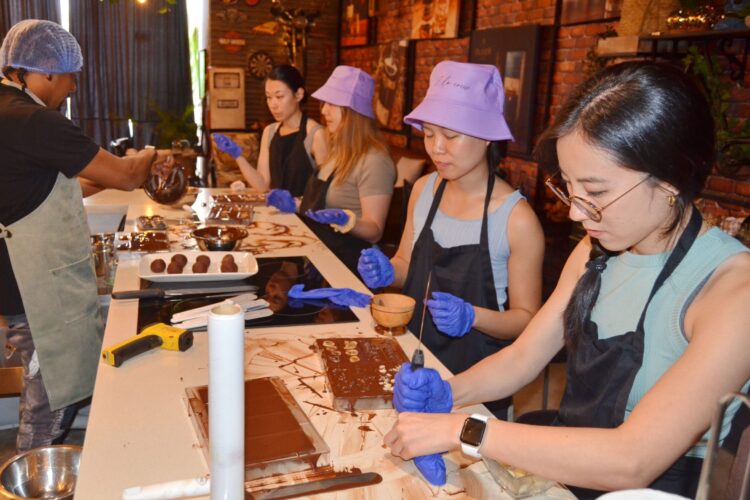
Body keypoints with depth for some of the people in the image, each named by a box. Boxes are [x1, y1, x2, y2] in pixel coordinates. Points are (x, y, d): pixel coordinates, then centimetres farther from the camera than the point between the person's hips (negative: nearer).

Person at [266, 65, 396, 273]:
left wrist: (345, 220, -33)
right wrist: (295, 205, 11)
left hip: (344, 261, -8)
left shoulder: (374, 161, -16)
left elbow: (374, 232, -17)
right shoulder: (339, 151, 12)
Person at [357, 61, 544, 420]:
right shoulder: (424, 190, 1)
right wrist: (388, 272, -7)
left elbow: (526, 319, -8)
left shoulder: (516, 219, -16)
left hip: (474, 378, -4)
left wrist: (472, 316, -25)